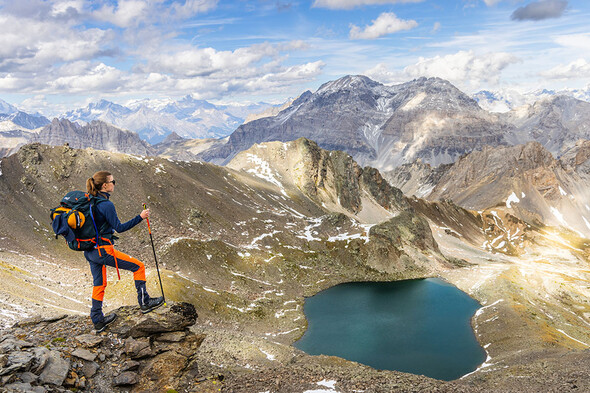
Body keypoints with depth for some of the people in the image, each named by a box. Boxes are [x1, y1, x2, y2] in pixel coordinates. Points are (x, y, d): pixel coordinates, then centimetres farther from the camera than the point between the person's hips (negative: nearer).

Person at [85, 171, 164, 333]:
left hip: (90, 251, 9)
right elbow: (119, 228, -17)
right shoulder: (107, 205, -20)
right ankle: (144, 303, 12)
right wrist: (140, 217, -16)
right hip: (103, 250, -9)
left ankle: (98, 321, 27)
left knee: (99, 283, 18)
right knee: (138, 266, 4)